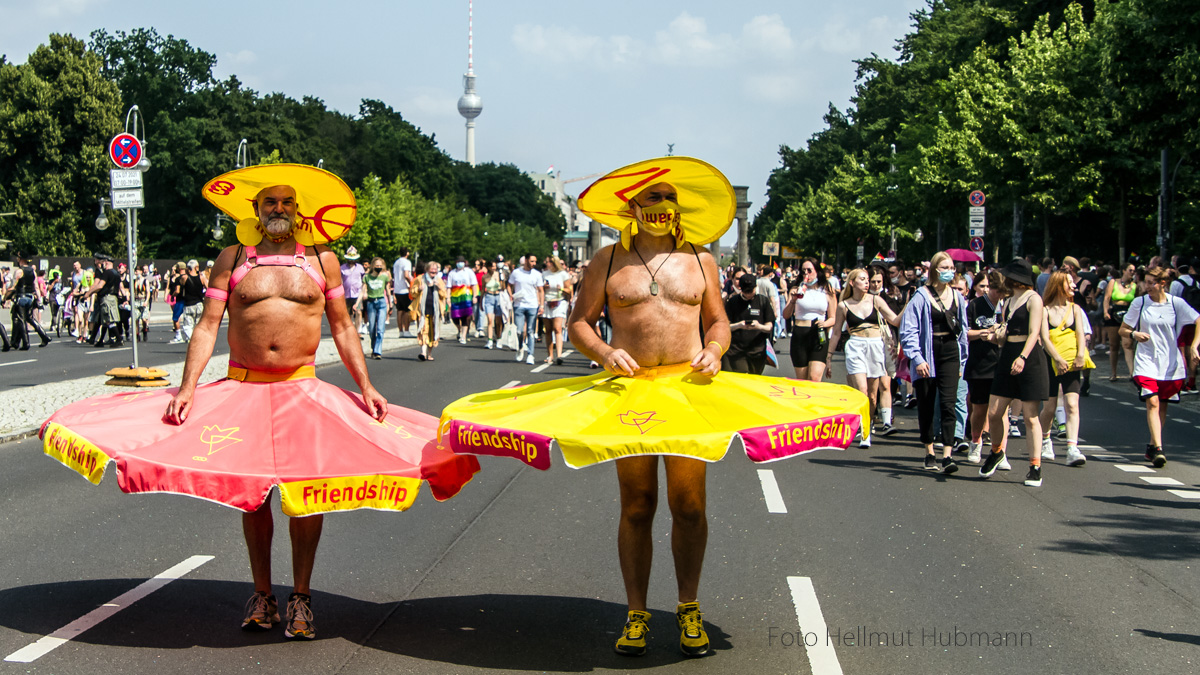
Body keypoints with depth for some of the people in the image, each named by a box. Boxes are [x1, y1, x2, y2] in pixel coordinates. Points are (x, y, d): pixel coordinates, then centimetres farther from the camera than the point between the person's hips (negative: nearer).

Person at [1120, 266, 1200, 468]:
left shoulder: (1176, 303, -2)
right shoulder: (1139, 303, 0)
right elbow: (1122, 330, 7)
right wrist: (1134, 334, -15)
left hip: (1171, 363, 1)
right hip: (1146, 361, -1)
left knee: (1162, 406, 8)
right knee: (1152, 402, -16)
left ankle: (1152, 446, 23)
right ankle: (1157, 449, -22)